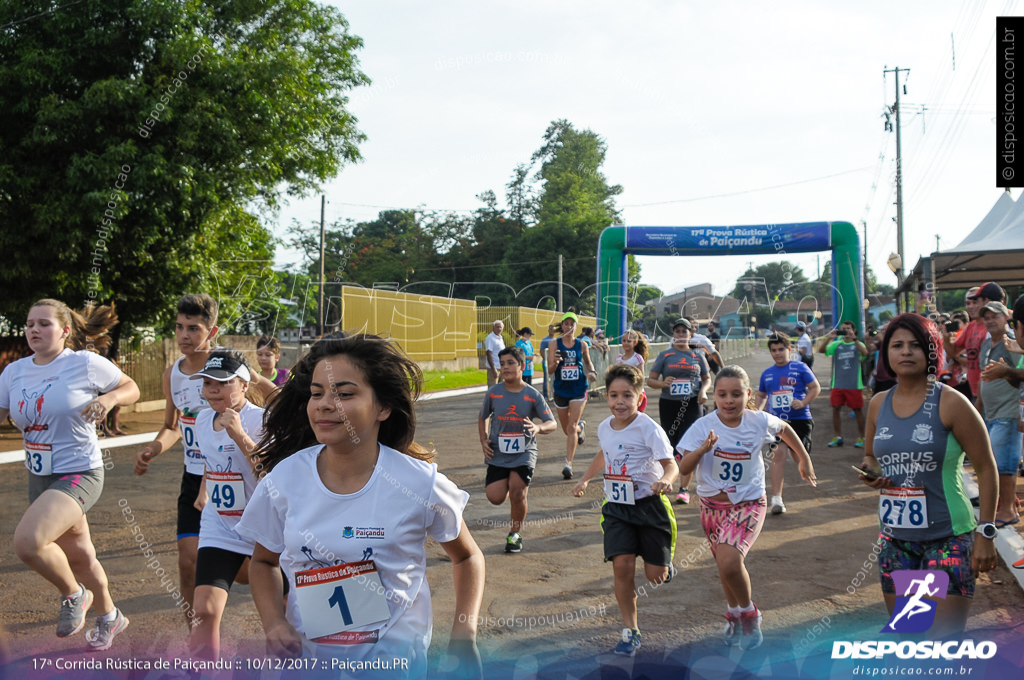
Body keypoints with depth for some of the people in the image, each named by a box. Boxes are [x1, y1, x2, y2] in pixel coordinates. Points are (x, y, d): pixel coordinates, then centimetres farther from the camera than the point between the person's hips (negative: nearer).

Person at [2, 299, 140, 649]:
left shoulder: (86, 363, -10)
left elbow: (132, 388, 0)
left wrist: (108, 398, -20)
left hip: (79, 475, -6)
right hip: (39, 478, 6)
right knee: (79, 557, 19)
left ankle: (74, 594, 1)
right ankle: (109, 618, 43)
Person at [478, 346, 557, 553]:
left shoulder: (533, 395, -6)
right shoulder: (493, 393, -1)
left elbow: (553, 423, -4)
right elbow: (483, 417, 16)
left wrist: (538, 428, -26)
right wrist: (484, 441, 3)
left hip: (524, 453, -2)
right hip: (498, 454, 2)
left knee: (517, 493, -14)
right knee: (495, 497, -8)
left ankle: (515, 534, 10)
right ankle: (509, 484, 29)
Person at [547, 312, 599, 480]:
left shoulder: (582, 345, 0)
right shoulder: (555, 344, -4)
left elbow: (588, 361, 18)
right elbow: (550, 370, -9)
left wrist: (592, 372, -2)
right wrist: (555, 363, -31)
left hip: (578, 389, -1)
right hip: (561, 390, 1)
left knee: (571, 428, -11)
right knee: (566, 429, 16)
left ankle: (568, 464, -8)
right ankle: (581, 426, 52)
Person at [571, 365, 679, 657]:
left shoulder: (648, 429, -16)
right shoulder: (604, 428, 4)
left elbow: (671, 464, -24)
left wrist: (666, 479, -44)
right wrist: (585, 479, 25)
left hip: (648, 504, -4)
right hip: (616, 507, 4)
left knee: (655, 576, 0)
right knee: (622, 565, -13)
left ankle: (666, 564, 40)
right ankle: (630, 631, 1)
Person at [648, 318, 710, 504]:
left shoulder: (698, 356, 9)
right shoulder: (664, 355, 5)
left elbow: (707, 379, 19)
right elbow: (650, 380, 4)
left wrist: (703, 391, -2)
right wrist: (663, 383, -17)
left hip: (692, 405, 0)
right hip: (668, 405, 1)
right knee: (671, 445, 7)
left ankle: (684, 488, -5)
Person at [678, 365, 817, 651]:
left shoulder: (759, 422, -10)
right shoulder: (703, 426, -13)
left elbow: (784, 428, 14)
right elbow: (684, 468, -19)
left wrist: (804, 459, 23)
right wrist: (703, 449, -37)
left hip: (748, 503, -2)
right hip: (713, 505, 2)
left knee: (729, 562, -23)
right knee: (725, 565, 17)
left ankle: (749, 612, 5)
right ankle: (735, 613, 46)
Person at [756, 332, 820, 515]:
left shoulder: (800, 368, 1)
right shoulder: (767, 373, 14)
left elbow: (816, 387, 1)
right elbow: (761, 395, 25)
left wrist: (803, 403, -15)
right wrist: (758, 410, 6)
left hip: (799, 419, -2)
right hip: (776, 420, 2)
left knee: (799, 456, -3)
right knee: (777, 455, -10)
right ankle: (776, 498, -10)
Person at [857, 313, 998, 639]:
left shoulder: (950, 402, -11)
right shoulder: (878, 404, 5)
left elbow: (986, 468, -7)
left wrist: (985, 534, -11)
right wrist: (869, 471, -3)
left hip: (947, 538, -5)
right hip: (895, 538, 5)